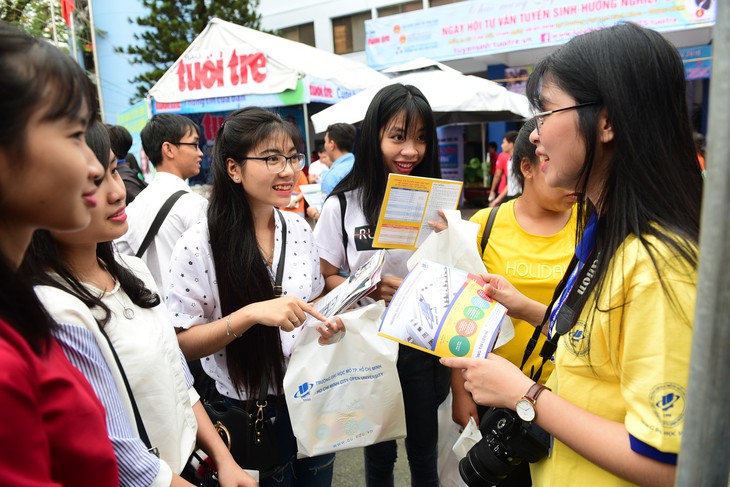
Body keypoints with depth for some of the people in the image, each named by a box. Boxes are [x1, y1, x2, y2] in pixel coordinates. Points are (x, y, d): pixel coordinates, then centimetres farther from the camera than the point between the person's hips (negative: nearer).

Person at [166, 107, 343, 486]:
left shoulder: (300, 229, -2)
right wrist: (251, 314, -29)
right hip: (249, 412, -4)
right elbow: (182, 344, -15)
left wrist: (326, 322, -11)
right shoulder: (199, 245, -18)